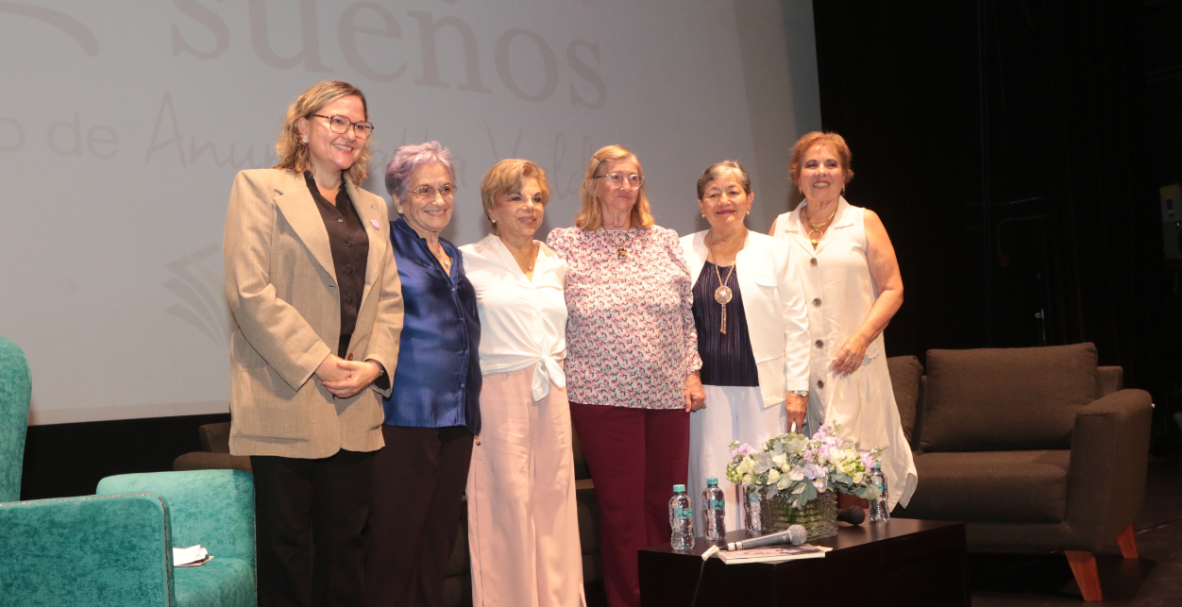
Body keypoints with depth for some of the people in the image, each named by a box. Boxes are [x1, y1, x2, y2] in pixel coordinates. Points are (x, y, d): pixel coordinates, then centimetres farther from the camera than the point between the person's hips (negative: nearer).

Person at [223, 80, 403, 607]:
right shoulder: (260, 187, 1)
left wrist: (375, 363, -3)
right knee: (285, 545, 1)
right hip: (286, 399, -5)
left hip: (355, 406, 5)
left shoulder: (372, 207, 19)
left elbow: (389, 298, 15)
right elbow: (247, 291, -10)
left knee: (345, 542, 9)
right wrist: (317, 362, -14)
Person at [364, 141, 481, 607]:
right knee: (394, 549, -4)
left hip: (456, 420, 7)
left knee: (437, 548, 11)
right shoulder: (385, 244, -3)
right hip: (405, 417, -7)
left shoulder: (455, 257, 19)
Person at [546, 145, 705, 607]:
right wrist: (558, 389, -4)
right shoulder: (564, 244, 2)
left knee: (667, 503, 7)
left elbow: (688, 313, 13)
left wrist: (692, 372, 7)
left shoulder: (665, 242, 11)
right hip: (603, 396, -3)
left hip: (668, 395, 3)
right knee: (621, 507, 1)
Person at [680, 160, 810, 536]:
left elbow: (796, 325, 6)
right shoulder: (683, 252, 8)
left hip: (763, 392, 0)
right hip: (707, 392, 1)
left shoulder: (776, 252, 7)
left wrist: (797, 389, 0)